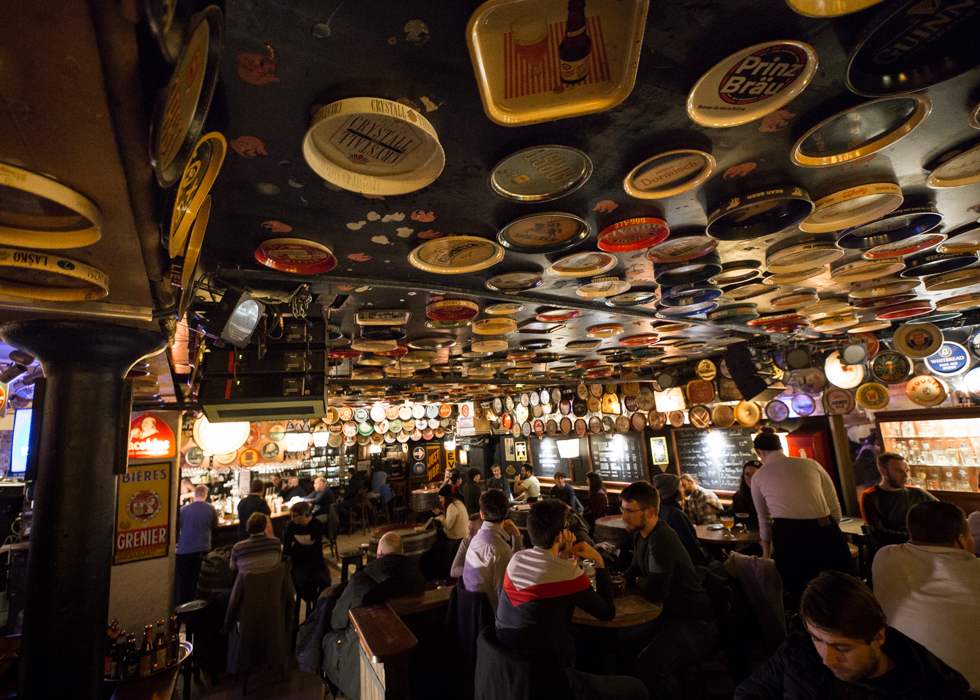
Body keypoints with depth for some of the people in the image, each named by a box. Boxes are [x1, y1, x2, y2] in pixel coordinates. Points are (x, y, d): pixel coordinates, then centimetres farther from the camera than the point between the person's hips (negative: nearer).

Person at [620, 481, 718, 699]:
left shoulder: (661, 539, -28)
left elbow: (654, 592, -28)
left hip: (695, 624, -10)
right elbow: (635, 570, 15)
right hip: (669, 614, 10)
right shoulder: (640, 533, 2)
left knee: (647, 667, -28)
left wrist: (638, 581, -7)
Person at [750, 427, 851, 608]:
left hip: (788, 537, -2)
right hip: (826, 533, 2)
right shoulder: (812, 464, 13)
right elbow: (836, 509, 13)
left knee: (798, 597, 11)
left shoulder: (758, 476, 12)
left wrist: (766, 554, 38)